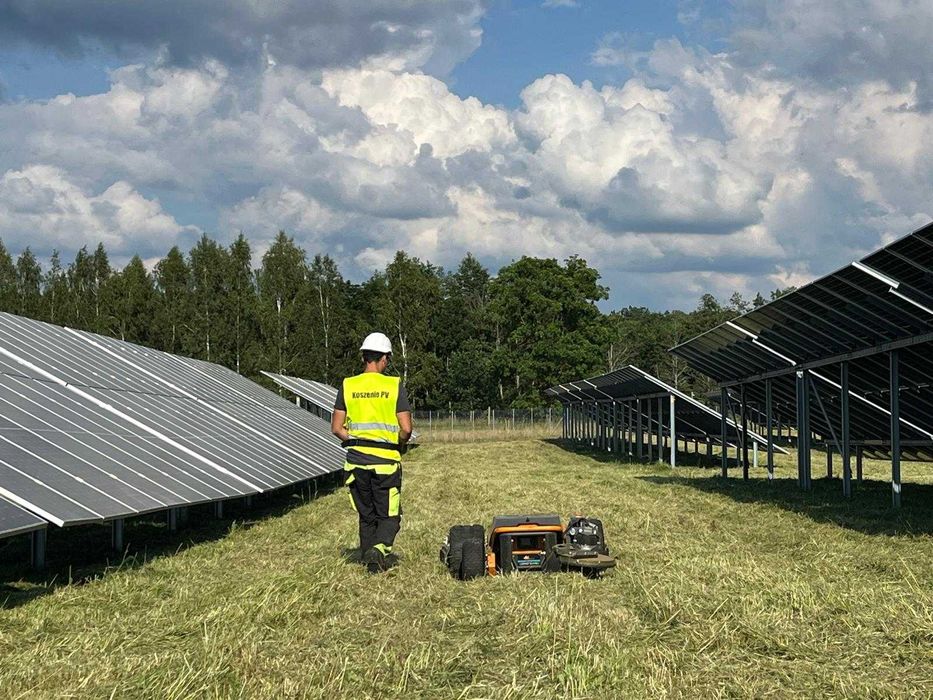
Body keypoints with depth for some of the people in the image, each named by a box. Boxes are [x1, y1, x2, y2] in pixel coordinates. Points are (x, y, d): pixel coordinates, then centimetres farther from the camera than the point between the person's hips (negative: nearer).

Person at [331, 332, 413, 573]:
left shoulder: (348, 386, 2)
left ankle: (373, 561, 17)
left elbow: (337, 428, 0)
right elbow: (406, 428, -9)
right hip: (386, 460, -3)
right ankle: (379, 548, -19)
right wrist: (399, 444, 10)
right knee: (389, 515, 6)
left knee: (366, 515, 16)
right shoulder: (394, 386, -5)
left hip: (356, 459, 3)